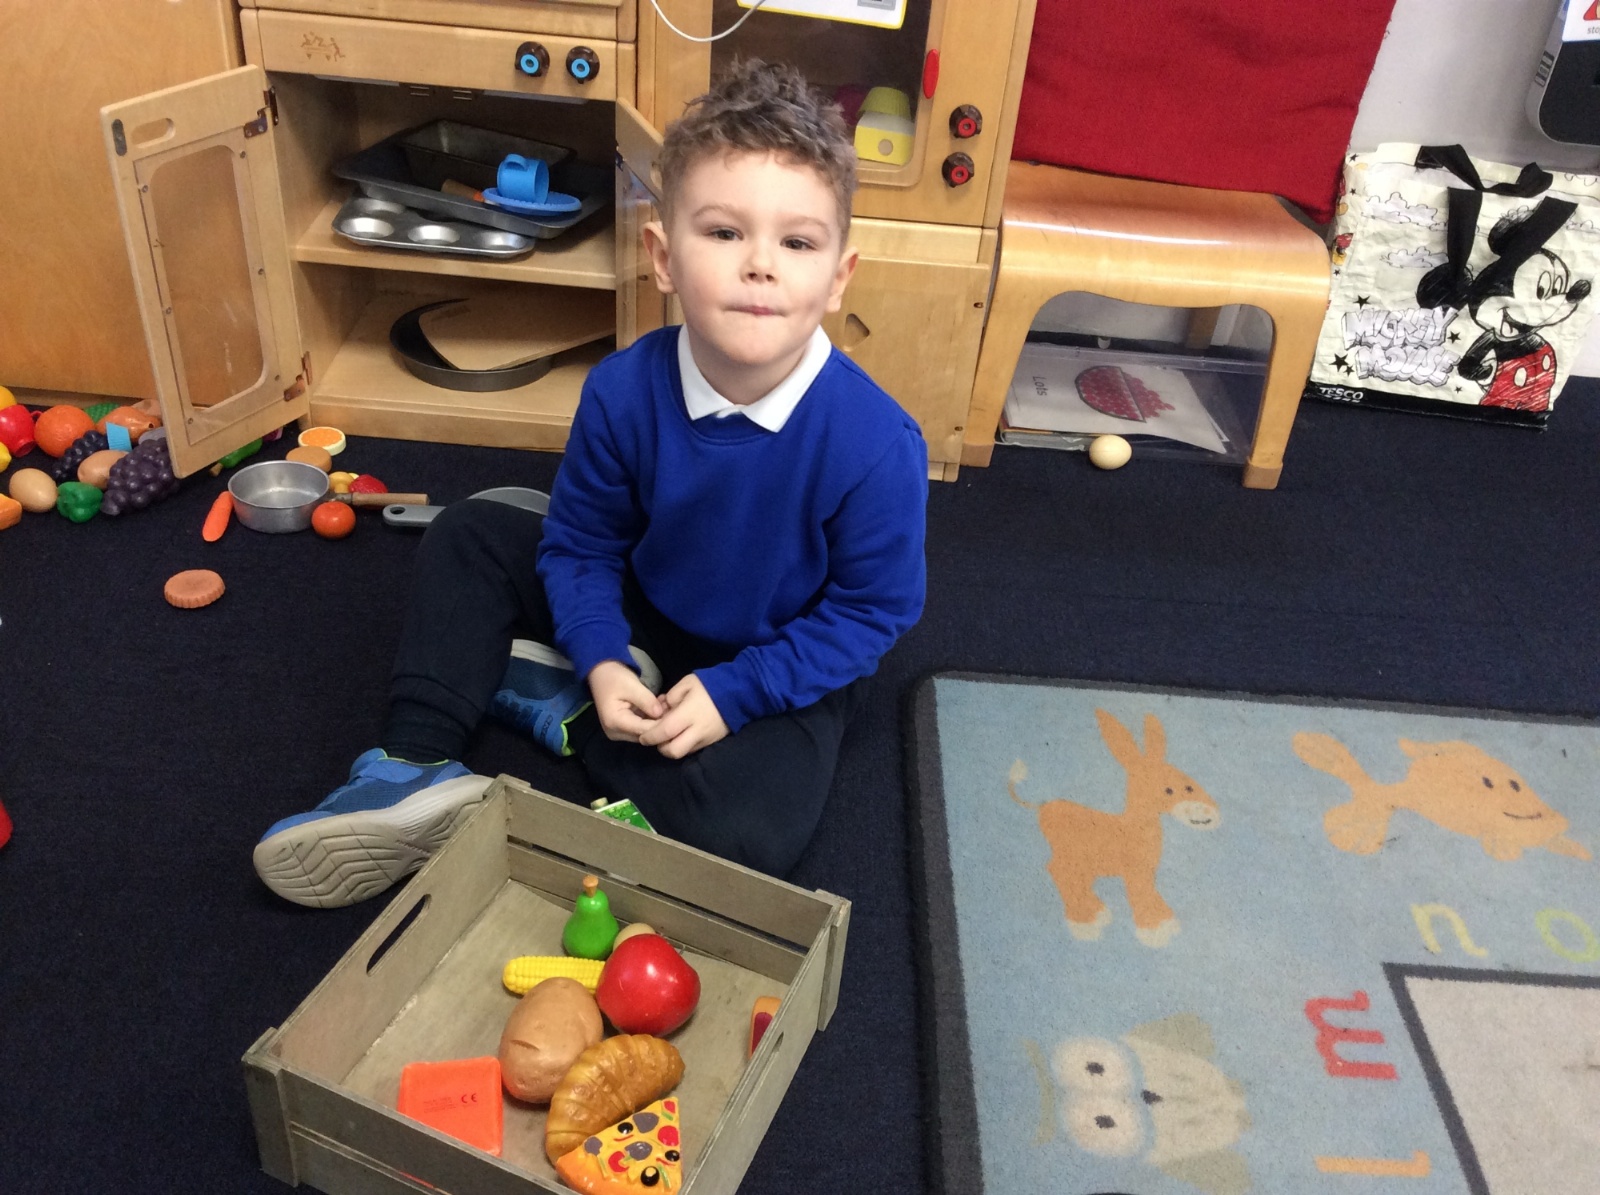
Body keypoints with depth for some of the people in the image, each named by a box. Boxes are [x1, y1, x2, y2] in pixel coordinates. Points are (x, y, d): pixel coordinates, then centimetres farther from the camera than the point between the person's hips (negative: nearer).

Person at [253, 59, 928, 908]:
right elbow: (583, 541, -5)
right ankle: (416, 771, -8)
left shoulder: (876, 443, -30)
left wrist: (731, 694, -22)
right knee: (468, 537, -2)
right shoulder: (623, 392, -20)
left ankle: (561, 706, -7)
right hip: (644, 623, 4)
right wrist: (602, 661, -20)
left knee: (744, 835, -30)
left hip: (783, 671, -3)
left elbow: (873, 609, -18)